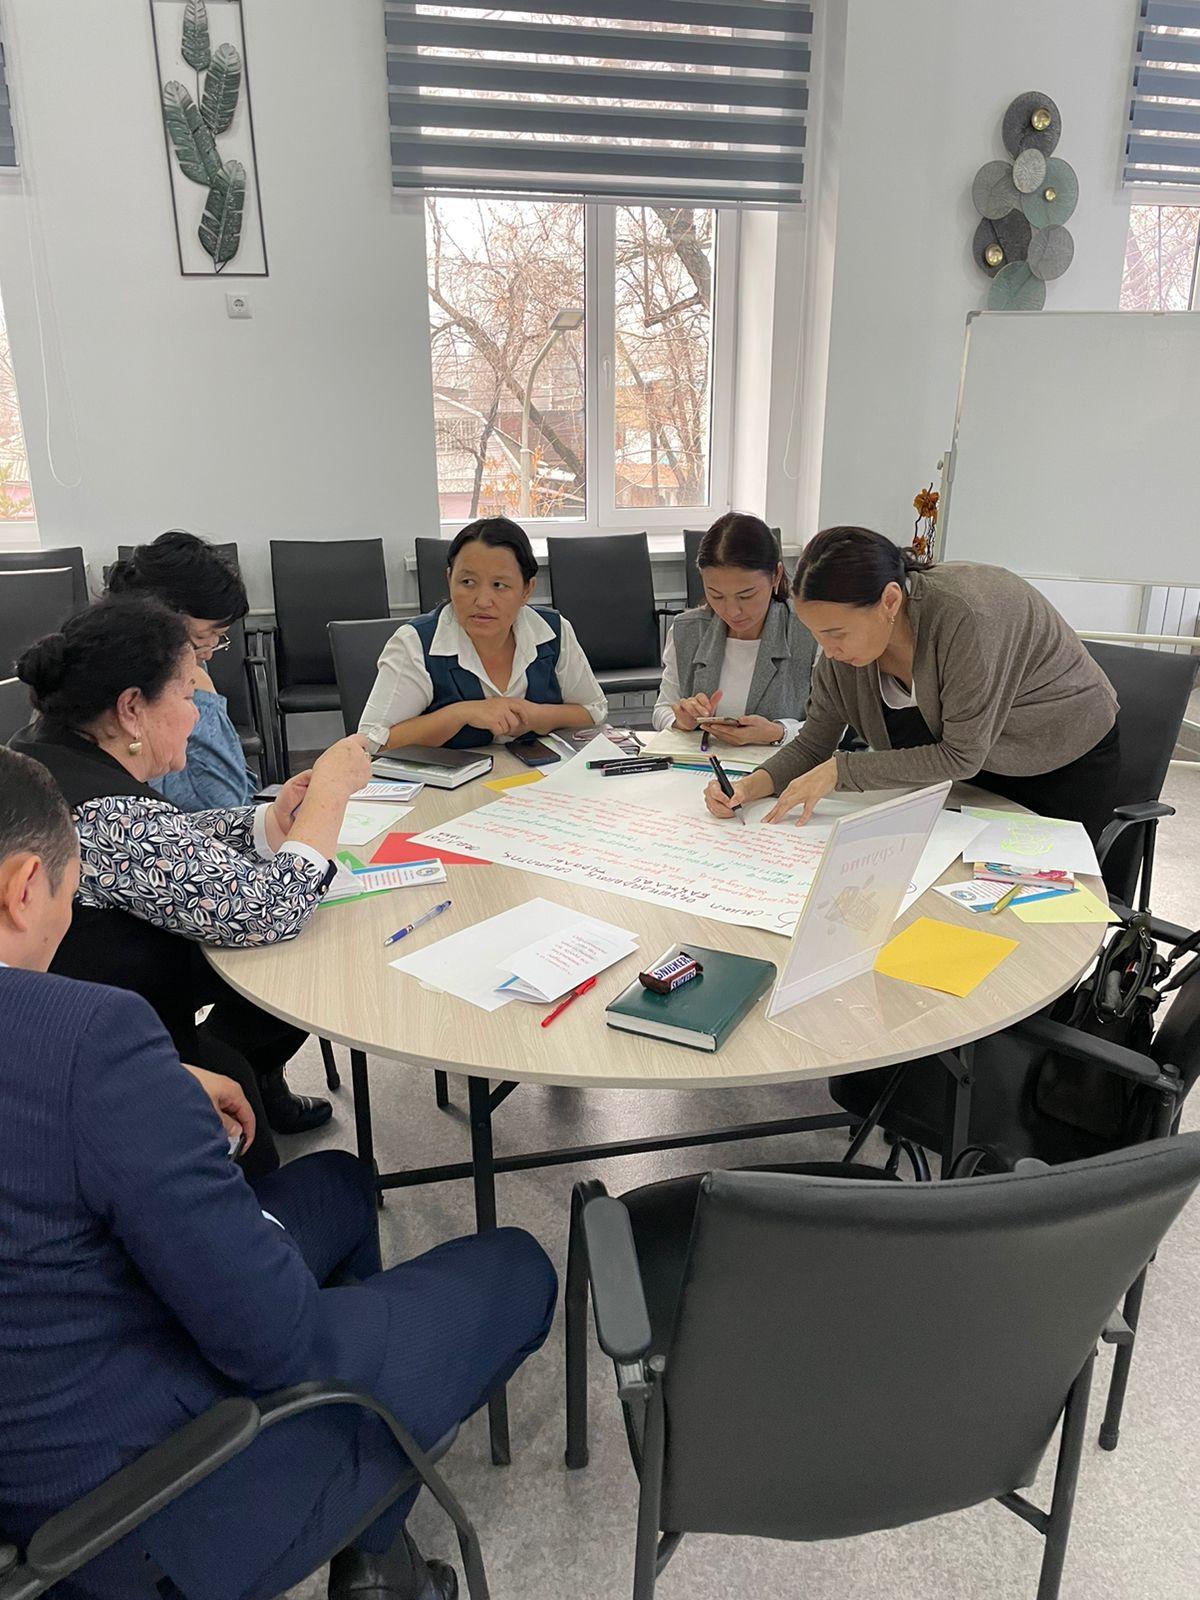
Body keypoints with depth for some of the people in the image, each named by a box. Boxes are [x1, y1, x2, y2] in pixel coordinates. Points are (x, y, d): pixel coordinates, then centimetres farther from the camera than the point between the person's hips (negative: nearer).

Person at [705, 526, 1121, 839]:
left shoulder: (965, 617, -39)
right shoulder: (846, 636, -19)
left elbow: (962, 755, -33)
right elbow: (813, 745, -10)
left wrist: (841, 770, -34)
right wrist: (750, 787, -28)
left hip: (1069, 767, -5)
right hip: (979, 776, 5)